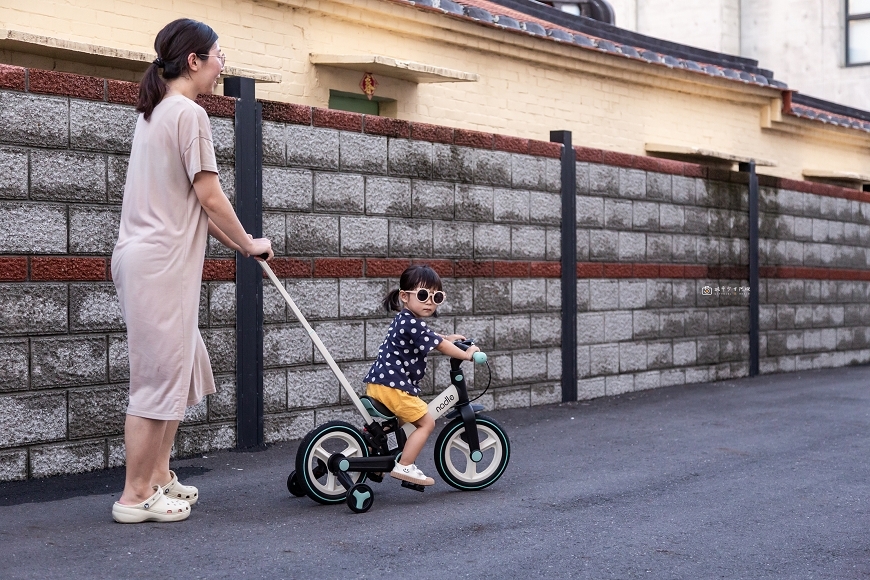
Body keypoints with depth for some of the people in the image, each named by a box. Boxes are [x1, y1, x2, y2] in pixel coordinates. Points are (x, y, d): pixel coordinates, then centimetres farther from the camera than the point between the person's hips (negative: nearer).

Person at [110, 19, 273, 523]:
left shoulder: (156, 113, 19)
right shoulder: (190, 113, -11)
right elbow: (210, 198, -12)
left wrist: (237, 244, 17)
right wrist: (249, 243, 3)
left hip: (152, 259, 10)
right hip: (161, 263, -10)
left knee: (183, 368, 16)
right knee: (160, 374, -4)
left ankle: (159, 477, 23)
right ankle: (136, 496, 3)